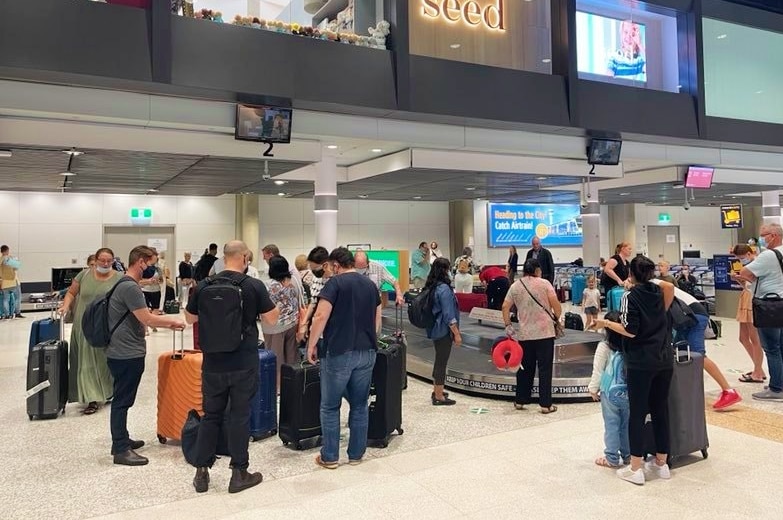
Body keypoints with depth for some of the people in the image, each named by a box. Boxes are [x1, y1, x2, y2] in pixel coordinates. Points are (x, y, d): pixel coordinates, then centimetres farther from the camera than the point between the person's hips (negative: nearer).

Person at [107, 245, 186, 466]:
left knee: (123, 400, 18)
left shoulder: (128, 285, 15)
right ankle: (121, 450, 4)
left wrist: (168, 321, 10)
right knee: (122, 401, -3)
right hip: (126, 355, -10)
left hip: (127, 353, 10)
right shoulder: (130, 287, -19)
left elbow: (141, 317, 18)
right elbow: (147, 319, -20)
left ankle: (121, 440, 30)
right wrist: (173, 321, -7)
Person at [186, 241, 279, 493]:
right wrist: (275, 307, 16)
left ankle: (201, 473, 20)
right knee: (240, 416, 6)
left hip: (213, 363, 3)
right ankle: (239, 474, 15)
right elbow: (271, 319, -4)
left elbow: (190, 318, 13)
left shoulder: (203, 286, -1)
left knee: (211, 416, 14)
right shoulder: (254, 286, -10)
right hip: (244, 364, -3)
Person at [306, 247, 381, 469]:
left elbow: (321, 317, -16)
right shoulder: (370, 284, 10)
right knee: (360, 405, 14)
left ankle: (330, 457, 15)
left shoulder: (335, 283, -8)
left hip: (339, 352, -5)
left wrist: (311, 345, -5)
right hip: (367, 352, 6)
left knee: (330, 406, 8)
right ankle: (356, 454, 22)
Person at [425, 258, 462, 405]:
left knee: (439, 360, 20)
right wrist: (457, 333, -17)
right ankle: (439, 397, 9)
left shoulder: (431, 287, 7)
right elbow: (449, 315, -22)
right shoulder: (444, 289, -21)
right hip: (444, 330, -9)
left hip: (435, 329, 9)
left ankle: (436, 391, 31)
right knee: (442, 361, 0)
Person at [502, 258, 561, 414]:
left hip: (524, 334, 3)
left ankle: (520, 401, 21)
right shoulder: (544, 283, -4)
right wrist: (557, 318, 5)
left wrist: (508, 326, 11)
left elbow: (505, 307, 4)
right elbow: (555, 303, -12)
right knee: (545, 368, 3)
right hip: (545, 332, -3)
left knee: (525, 367, 15)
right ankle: (546, 404, 5)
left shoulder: (515, 286, 6)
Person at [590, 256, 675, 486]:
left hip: (641, 362, -6)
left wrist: (606, 323, -5)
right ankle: (661, 463, 24)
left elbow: (630, 331, -15)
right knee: (661, 410, 14)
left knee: (638, 413, 1)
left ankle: (635, 469, 6)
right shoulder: (659, 291, 6)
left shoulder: (630, 296, -9)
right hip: (665, 360, 6)